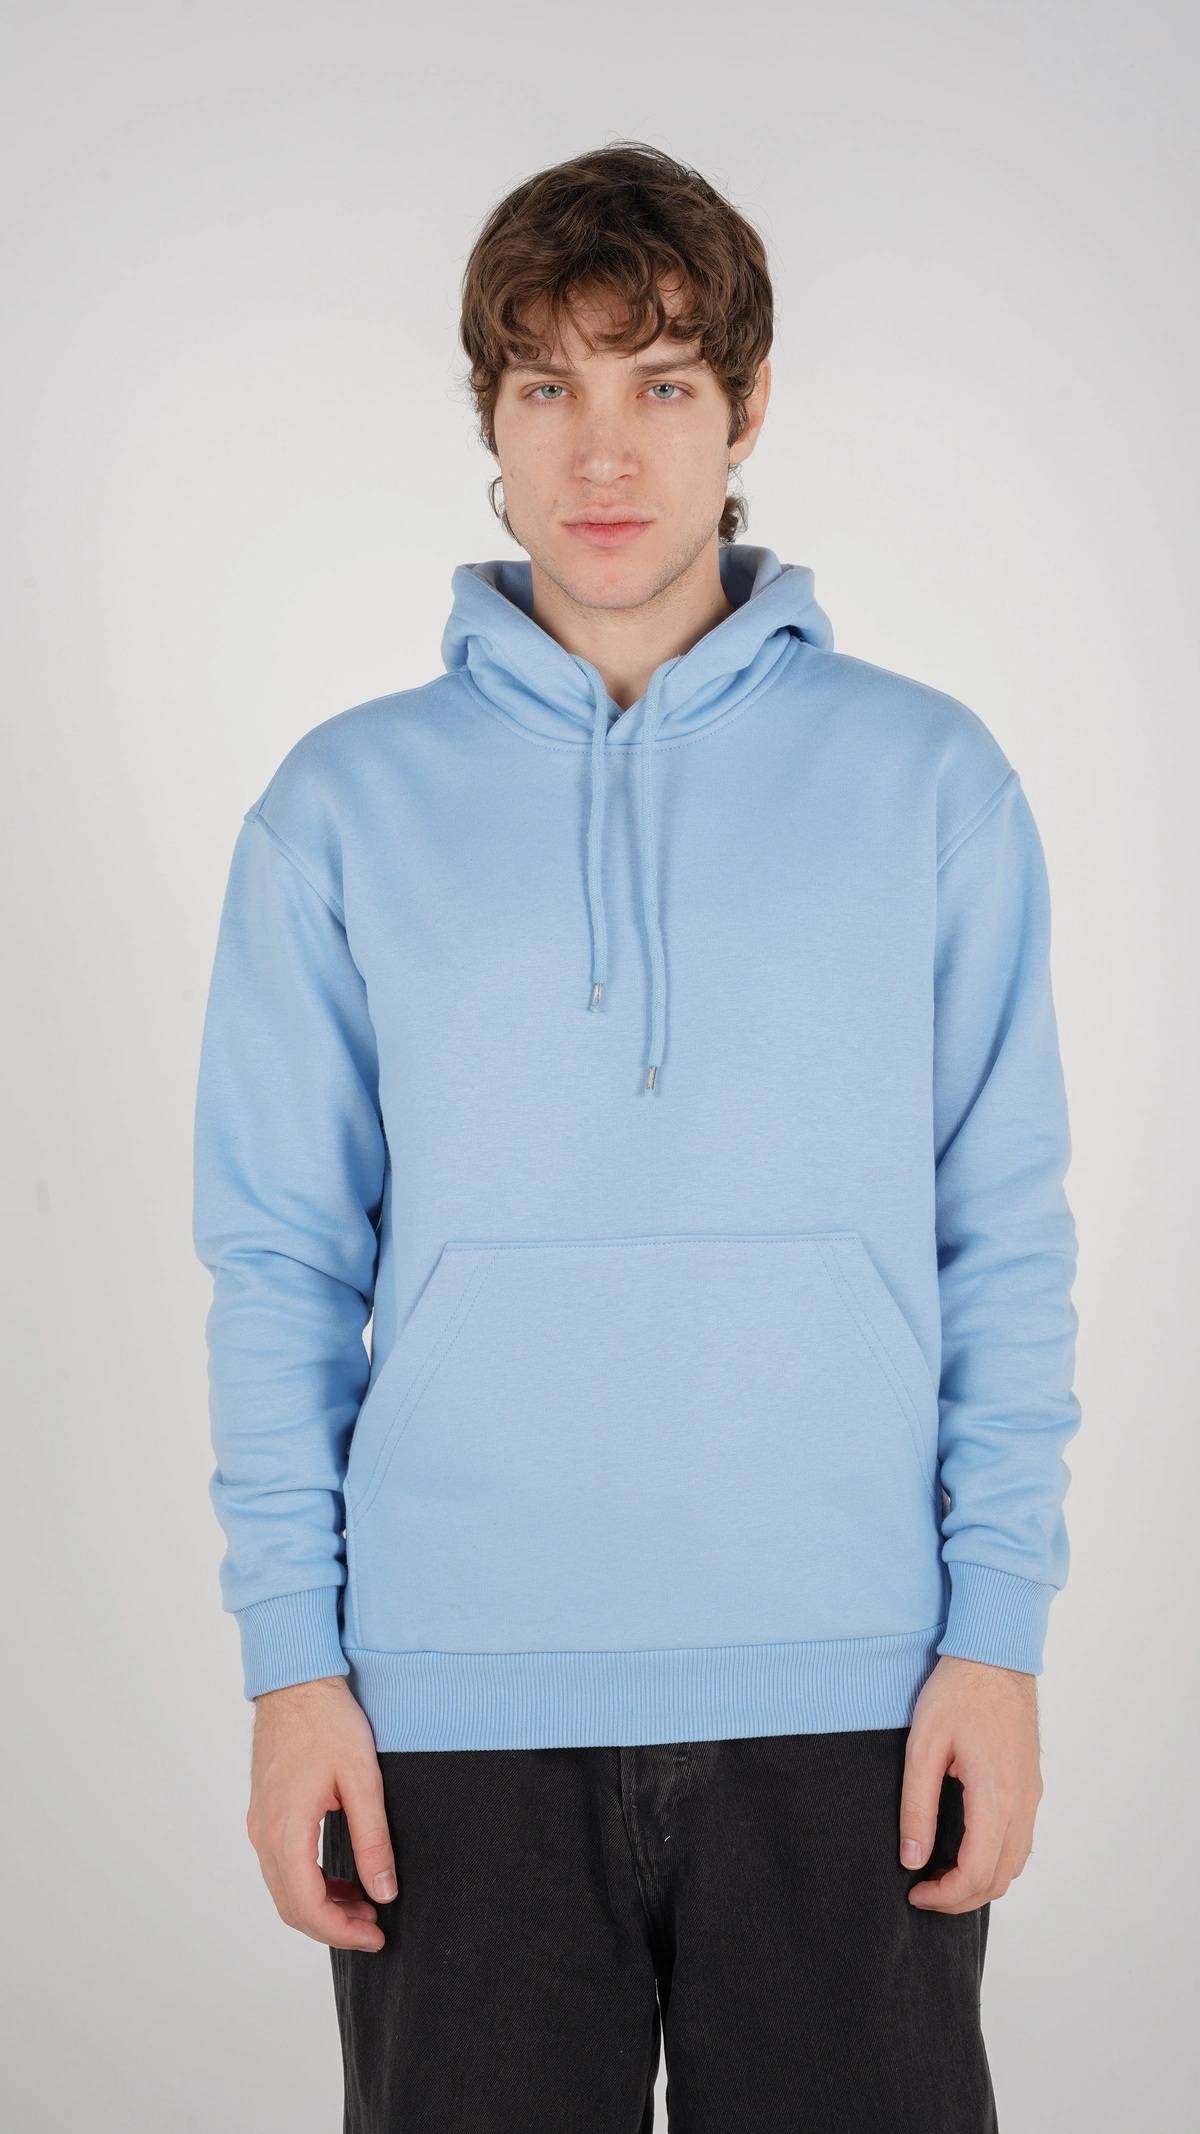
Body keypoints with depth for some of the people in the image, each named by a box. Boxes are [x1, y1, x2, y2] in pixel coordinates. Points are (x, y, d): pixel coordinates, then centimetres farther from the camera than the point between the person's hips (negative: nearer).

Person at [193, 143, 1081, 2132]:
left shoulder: (928, 778, 3)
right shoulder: (347, 805, 4)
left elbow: (1007, 1242, 3)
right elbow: (279, 1263, 4)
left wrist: (999, 1633, -3)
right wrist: (291, 1662, -2)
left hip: (850, 1702, 0)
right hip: (457, 1706, 0)